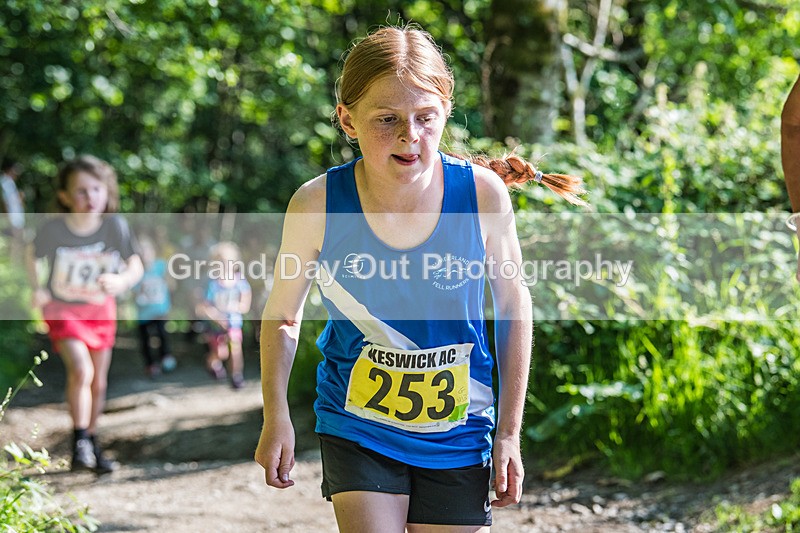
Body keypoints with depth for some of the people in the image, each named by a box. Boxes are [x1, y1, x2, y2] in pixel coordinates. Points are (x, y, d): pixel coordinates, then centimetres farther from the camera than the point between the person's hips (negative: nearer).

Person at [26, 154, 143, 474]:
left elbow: (136, 267, -14)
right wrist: (37, 289, -10)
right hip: (62, 309, -3)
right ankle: (80, 444, -10)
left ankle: (92, 444, 32)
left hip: (100, 309, 3)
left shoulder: (115, 226, -19)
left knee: (98, 382, 12)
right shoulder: (52, 229, -21)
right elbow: (32, 256, 1)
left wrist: (121, 280, -34)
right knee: (81, 370, -23)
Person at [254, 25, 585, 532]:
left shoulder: (483, 193, -15)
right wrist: (276, 418, -6)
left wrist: (509, 433, 0)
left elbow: (514, 306, -1)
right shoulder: (318, 205, -16)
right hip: (356, 428, -1)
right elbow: (282, 315, 1)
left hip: (457, 433, 1)